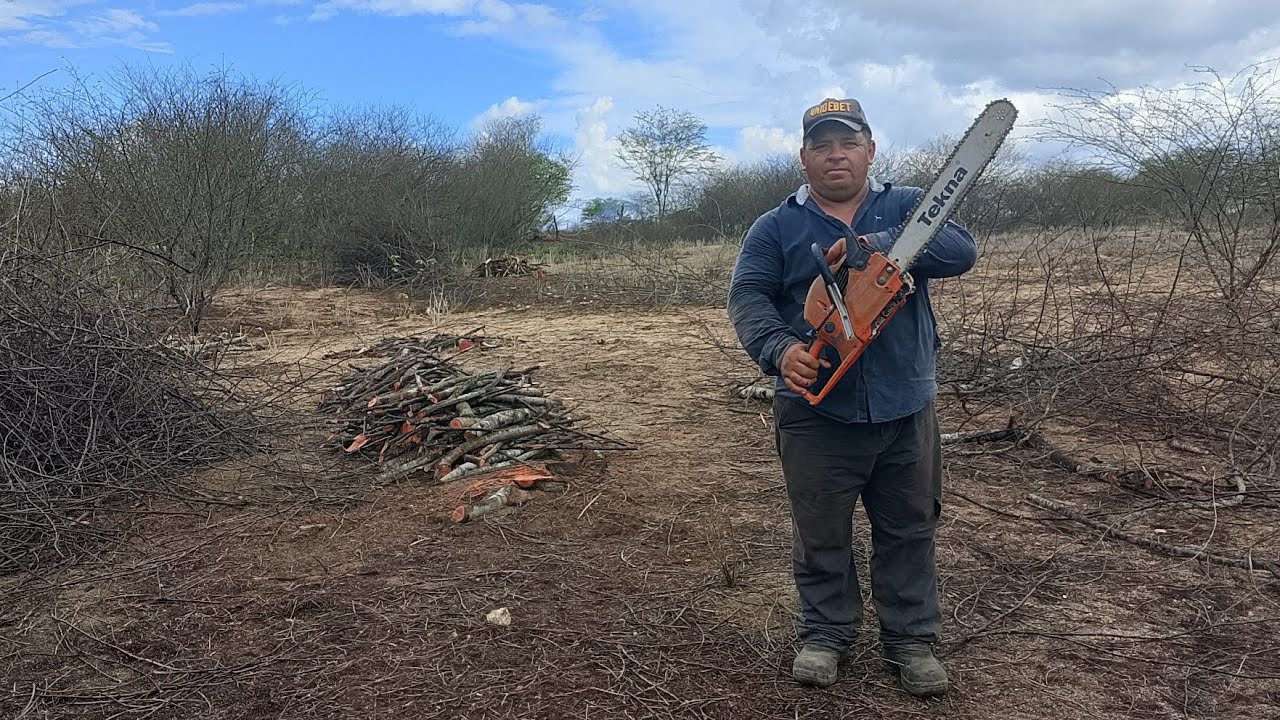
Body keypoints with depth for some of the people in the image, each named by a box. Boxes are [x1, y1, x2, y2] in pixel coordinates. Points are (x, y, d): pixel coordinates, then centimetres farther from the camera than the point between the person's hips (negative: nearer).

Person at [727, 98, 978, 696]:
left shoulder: (908, 208, 6)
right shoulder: (775, 228, 4)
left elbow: (961, 249, -12)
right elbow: (748, 298, -8)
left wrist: (880, 244, -27)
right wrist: (781, 349, -28)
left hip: (905, 407, 1)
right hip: (817, 413, -1)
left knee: (909, 530, 12)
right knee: (820, 533, 10)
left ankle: (911, 639, 28)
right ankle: (825, 633, 28)